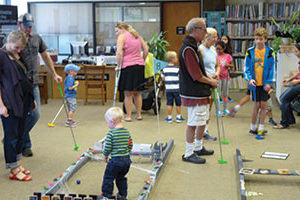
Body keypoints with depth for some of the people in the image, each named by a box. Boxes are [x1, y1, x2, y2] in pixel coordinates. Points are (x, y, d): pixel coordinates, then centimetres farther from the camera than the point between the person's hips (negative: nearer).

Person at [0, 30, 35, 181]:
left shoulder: (17, 56, 13)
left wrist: (31, 99, 19)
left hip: (23, 102, 8)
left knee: (20, 134, 14)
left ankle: (18, 165, 25)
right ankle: (14, 171, 8)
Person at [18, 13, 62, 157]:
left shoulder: (36, 39, 11)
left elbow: (45, 57, 21)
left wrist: (54, 74, 21)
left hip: (33, 83, 6)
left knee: (35, 114, 5)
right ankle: (26, 146, 16)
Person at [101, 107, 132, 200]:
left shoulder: (111, 133, -16)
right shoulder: (127, 131, 3)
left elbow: (107, 147, -15)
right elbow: (130, 145, 10)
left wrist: (105, 155, 3)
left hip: (115, 160, -7)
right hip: (127, 159, 7)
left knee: (108, 178, 10)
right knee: (121, 178, 23)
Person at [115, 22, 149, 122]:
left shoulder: (122, 37, -4)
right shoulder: (137, 36, 15)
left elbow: (119, 53, -14)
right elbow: (146, 49, 12)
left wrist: (118, 66, -7)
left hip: (128, 66, -6)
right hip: (140, 66, 6)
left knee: (128, 93, 1)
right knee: (137, 92, 15)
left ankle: (128, 116, 4)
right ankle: (139, 114, 18)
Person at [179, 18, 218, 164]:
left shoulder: (193, 47, 14)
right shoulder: (188, 49, -20)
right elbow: (196, 76, -22)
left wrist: (210, 79, 8)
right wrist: (211, 82, -8)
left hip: (201, 93, 10)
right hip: (194, 94, -10)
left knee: (202, 121, 19)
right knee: (193, 123, -2)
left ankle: (198, 148, 32)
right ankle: (188, 153, 9)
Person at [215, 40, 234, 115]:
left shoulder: (228, 56, 4)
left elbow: (232, 66, 11)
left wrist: (228, 65, -9)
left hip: (225, 76, 3)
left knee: (225, 93, 10)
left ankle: (225, 108, 20)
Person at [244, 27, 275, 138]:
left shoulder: (269, 52, -2)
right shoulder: (250, 52, -1)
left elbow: (272, 68, 0)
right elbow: (247, 67, 3)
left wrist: (269, 83, -7)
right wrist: (249, 79, -11)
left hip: (265, 83, 0)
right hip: (255, 83, 0)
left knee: (263, 105, 4)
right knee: (256, 105, 3)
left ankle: (261, 129, 15)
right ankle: (253, 128, 18)